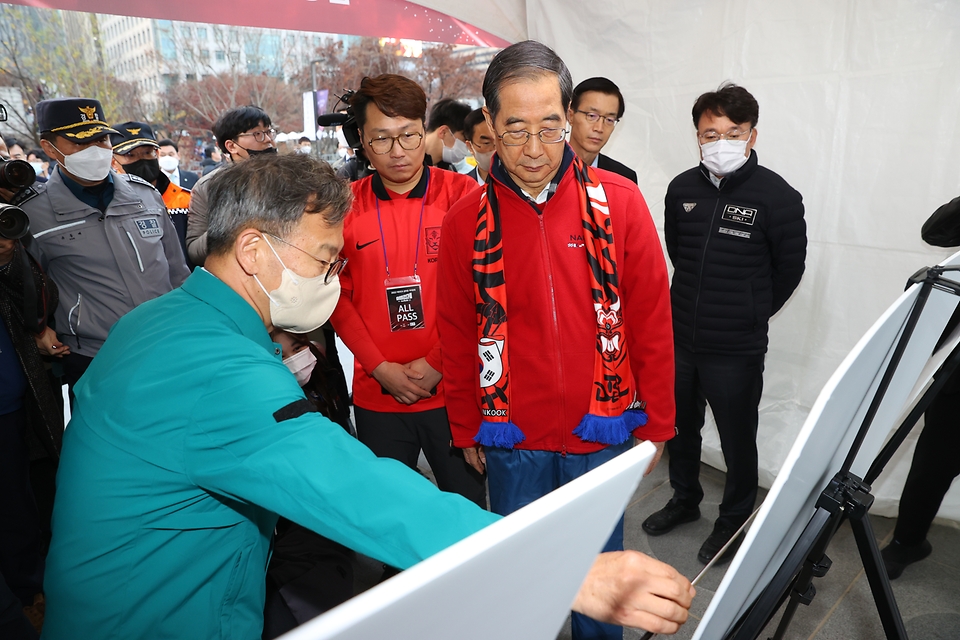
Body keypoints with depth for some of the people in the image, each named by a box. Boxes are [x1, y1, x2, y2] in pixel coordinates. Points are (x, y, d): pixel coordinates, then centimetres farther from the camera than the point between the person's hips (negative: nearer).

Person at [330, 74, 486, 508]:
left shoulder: (463, 195, -4)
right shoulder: (345, 205, 1)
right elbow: (338, 296, 3)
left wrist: (436, 364, -10)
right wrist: (381, 368, -6)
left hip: (452, 389, -1)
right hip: (377, 395, 2)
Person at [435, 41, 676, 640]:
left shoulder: (619, 202, -7)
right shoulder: (468, 220, -5)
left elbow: (652, 321, -2)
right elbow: (457, 333, 3)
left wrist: (656, 423, 2)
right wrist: (466, 429, 8)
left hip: (602, 432, 0)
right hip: (511, 439, 1)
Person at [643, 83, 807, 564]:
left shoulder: (777, 197, -11)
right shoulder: (682, 189, 1)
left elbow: (788, 269, 0)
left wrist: (750, 313, 8)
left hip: (736, 349, -4)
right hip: (678, 337, 5)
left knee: (737, 441, 10)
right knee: (680, 426, 20)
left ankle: (733, 521, 34)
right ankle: (685, 500, 44)